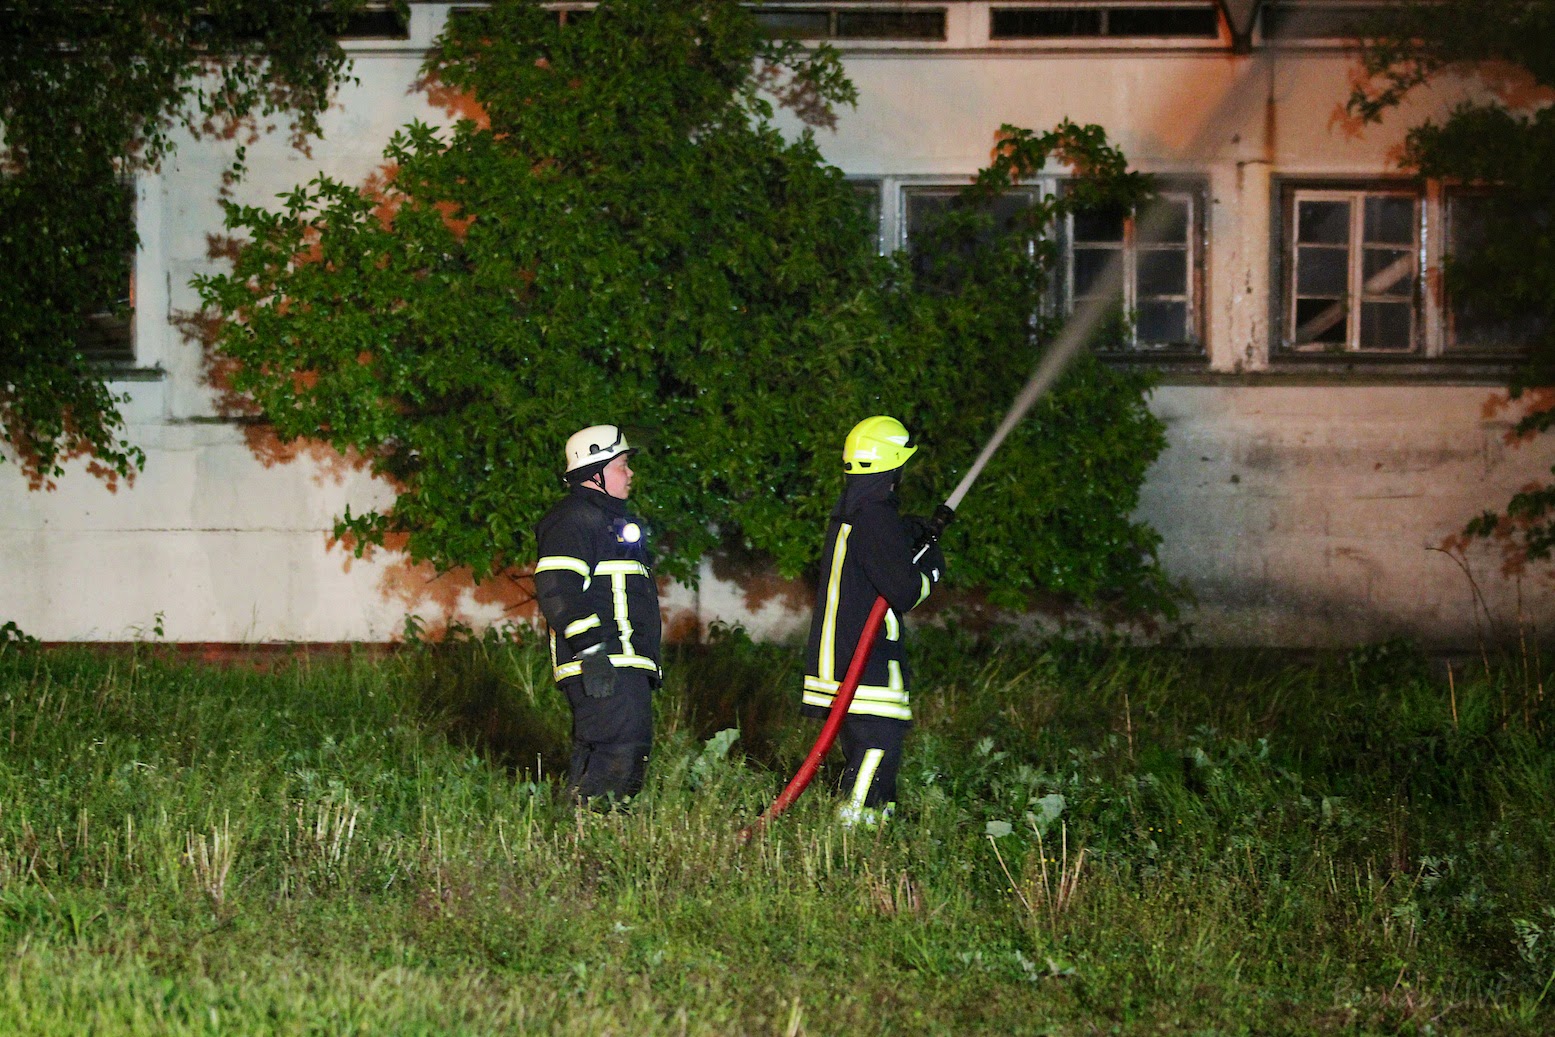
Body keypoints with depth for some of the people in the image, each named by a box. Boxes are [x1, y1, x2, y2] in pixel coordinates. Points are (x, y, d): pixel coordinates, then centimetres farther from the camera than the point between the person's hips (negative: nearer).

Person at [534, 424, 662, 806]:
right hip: (601, 664, -11)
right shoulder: (572, 520, -7)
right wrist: (592, 650, -25)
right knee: (620, 746, -20)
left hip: (628, 665, 11)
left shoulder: (612, 518, 27)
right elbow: (557, 592, -19)